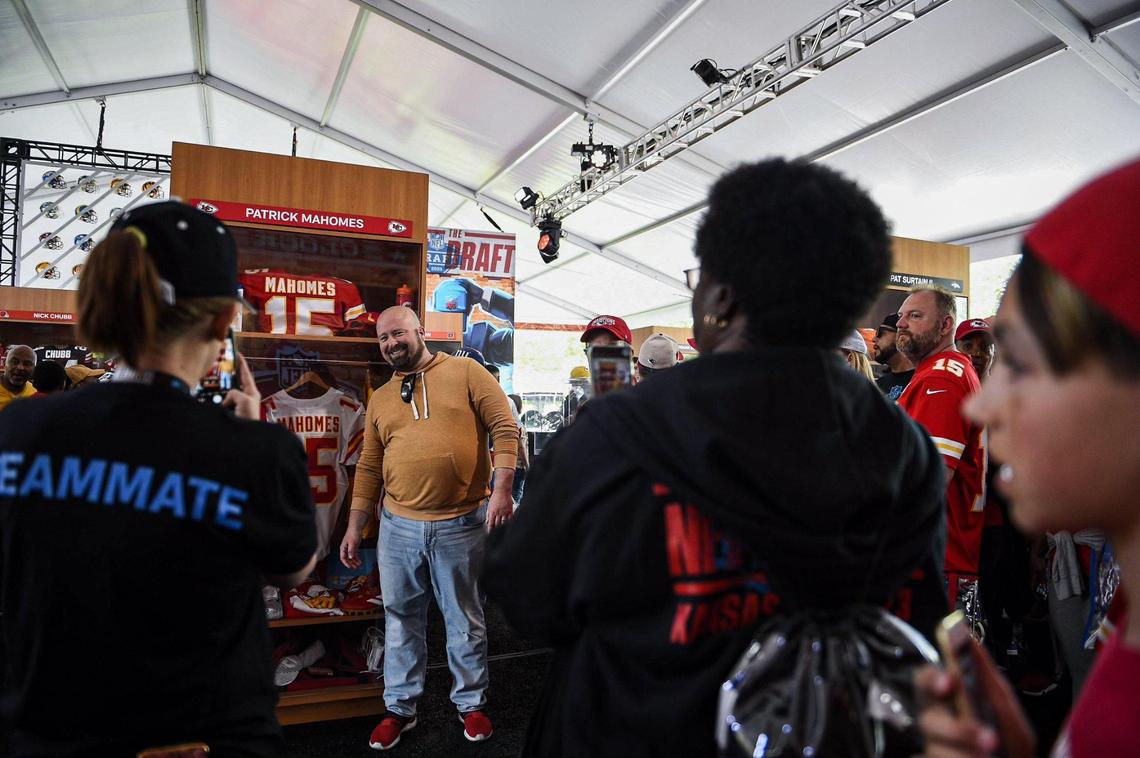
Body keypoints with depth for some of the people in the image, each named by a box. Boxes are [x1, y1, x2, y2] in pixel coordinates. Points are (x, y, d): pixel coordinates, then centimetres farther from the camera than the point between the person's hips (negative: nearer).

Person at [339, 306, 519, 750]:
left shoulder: (465, 372, -3)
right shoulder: (379, 399, 10)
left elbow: (505, 428, -8)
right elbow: (369, 468, 13)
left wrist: (502, 489, -16)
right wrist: (354, 526, 10)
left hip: (462, 525, -3)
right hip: (398, 526, 4)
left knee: (465, 621, 12)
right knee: (401, 619, 15)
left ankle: (472, 704, 31)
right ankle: (400, 708, 33)